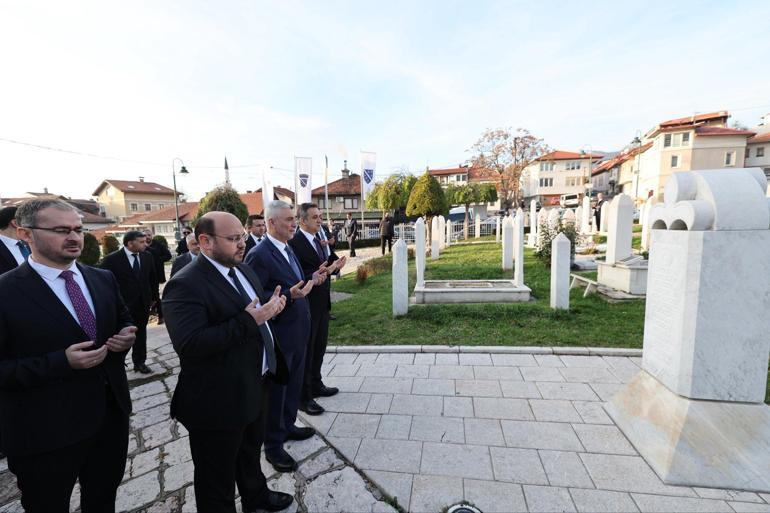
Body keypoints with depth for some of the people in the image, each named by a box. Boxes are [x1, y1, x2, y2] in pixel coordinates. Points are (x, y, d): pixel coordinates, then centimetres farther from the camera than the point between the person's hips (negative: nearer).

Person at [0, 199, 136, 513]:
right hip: (44, 433, -4)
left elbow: (123, 321, 12)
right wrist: (61, 361, -27)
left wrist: (127, 336, -9)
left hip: (112, 416, 5)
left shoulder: (103, 279, 1)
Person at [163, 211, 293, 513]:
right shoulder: (186, 285, -23)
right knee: (217, 476, 17)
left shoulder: (242, 270, 5)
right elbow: (189, 343, -32)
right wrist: (248, 321, -32)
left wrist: (271, 304, -5)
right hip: (218, 400, -9)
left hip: (254, 387, 9)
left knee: (251, 451, 32)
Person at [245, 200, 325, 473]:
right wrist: (289, 296, -31)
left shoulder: (287, 249, 8)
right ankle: (273, 444, 30)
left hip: (298, 330, 9)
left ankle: (287, 426, 45)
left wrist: (311, 279, 1)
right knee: (275, 389, 10)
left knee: (294, 383, 23)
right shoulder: (259, 255, -20)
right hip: (278, 334, -8)